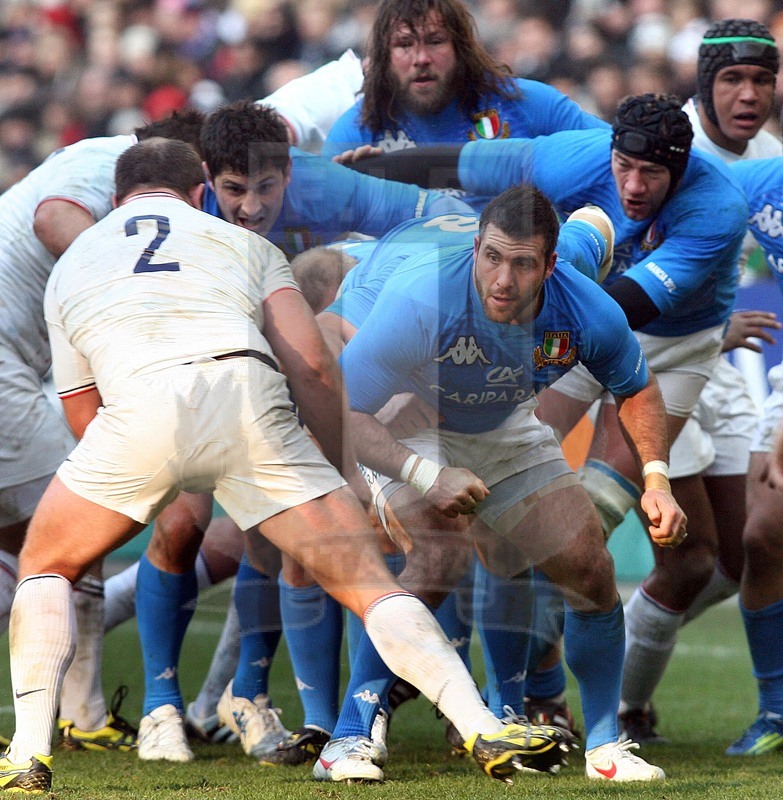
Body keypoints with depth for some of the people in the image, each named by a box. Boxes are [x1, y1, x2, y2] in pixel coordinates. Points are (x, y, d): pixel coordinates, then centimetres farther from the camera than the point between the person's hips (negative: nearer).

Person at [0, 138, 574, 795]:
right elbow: (312, 365, 17)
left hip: (139, 408, 0)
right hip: (249, 399, 0)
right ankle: (486, 731, -8)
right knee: (367, 580, 5)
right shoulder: (243, 242, 30)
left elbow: (82, 416, 36)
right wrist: (346, 471, 26)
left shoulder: (70, 265, 34)